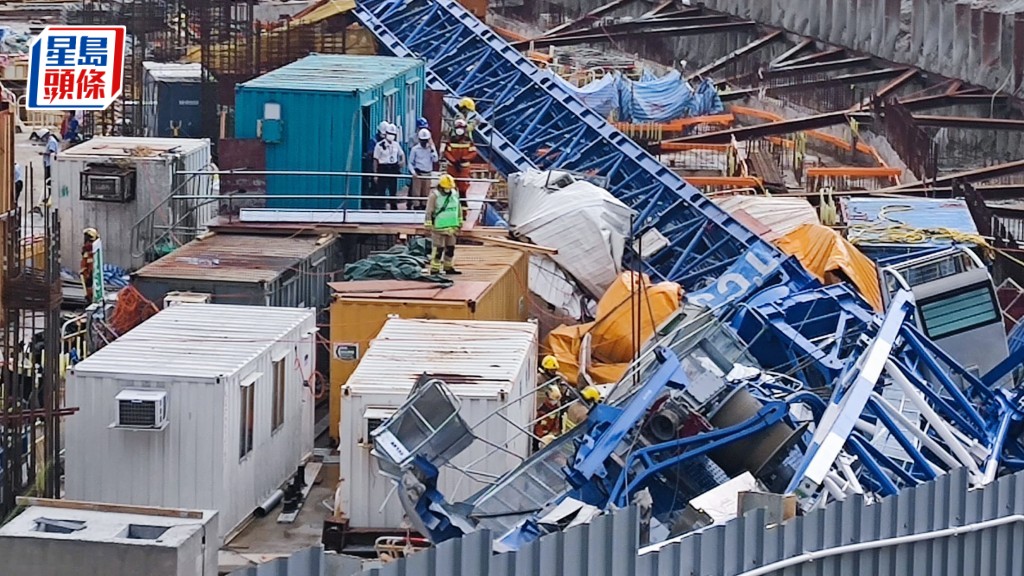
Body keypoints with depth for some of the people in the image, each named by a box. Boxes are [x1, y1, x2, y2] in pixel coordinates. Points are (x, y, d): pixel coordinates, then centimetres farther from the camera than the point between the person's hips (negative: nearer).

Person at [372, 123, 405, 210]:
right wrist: (375, 174, -9)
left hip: (393, 169, 5)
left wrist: (403, 161, 3)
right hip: (383, 169, -5)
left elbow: (401, 154, 24)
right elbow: (375, 160, -7)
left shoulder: (396, 145, 7)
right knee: (381, 191, -5)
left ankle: (394, 208, 22)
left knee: (393, 191, 12)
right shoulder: (380, 145, -9)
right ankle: (379, 209, -3)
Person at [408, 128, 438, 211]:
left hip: (427, 174, 3)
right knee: (416, 193, -7)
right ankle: (416, 208, -5)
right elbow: (410, 162, 1)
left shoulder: (431, 148, 6)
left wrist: (432, 148, -11)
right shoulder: (415, 149, -2)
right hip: (418, 174, -3)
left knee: (425, 194, 9)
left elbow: (435, 160, -6)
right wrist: (413, 172, -14)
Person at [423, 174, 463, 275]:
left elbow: (458, 209, 18)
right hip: (438, 228, -7)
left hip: (451, 228, 7)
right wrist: (428, 225, -15)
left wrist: (459, 223, 19)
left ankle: (448, 268, 25)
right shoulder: (434, 196, -12)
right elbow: (429, 212, -12)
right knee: (438, 249, -6)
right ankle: (434, 269, -1)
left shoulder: (454, 194, 7)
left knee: (450, 248, 13)